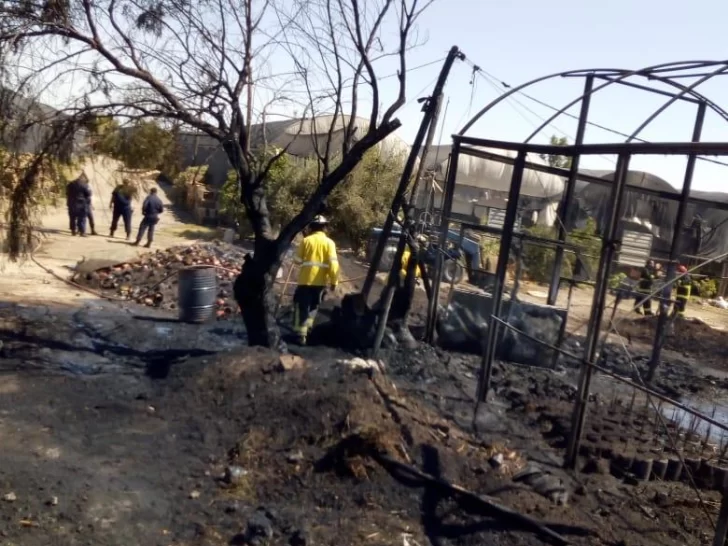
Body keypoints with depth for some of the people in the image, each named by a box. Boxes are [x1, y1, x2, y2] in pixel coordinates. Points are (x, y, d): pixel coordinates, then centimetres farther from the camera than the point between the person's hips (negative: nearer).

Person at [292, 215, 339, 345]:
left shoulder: (306, 240, -2)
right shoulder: (329, 242, -1)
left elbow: (297, 259, 1)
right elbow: (333, 263, -8)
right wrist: (334, 280, -3)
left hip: (306, 279, -1)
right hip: (321, 281, 1)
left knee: (302, 306, 6)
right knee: (314, 306, 22)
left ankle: (301, 333, 2)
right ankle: (307, 327, 17)